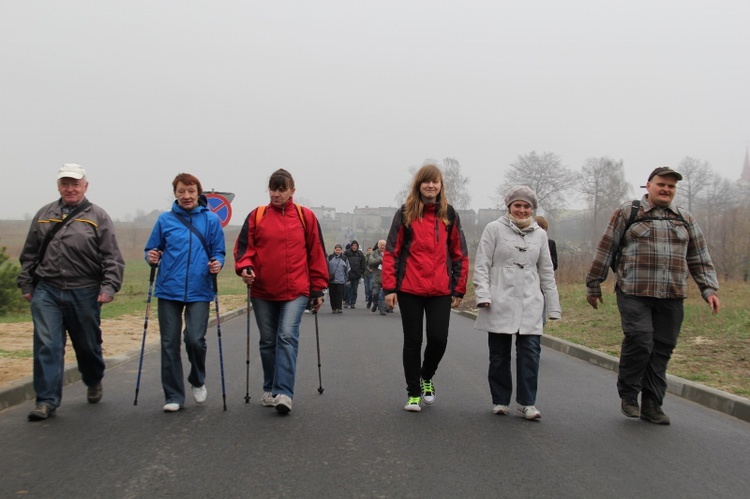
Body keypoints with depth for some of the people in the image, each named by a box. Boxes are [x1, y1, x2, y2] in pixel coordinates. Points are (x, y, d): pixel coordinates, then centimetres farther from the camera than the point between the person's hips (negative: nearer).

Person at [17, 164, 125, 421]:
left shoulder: (98, 217, 0)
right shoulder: (44, 215, 10)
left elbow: (112, 258, -4)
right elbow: (29, 254, 17)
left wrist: (109, 286, -14)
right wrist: (26, 284, 12)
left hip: (84, 294, -1)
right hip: (46, 293, 2)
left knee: (88, 345, 13)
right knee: (47, 346, -6)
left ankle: (94, 382, 40)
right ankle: (47, 401, -1)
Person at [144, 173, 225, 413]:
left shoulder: (211, 220, 4)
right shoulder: (165, 220, 7)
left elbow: (218, 252, 8)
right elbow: (152, 249, 13)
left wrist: (217, 264, -13)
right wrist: (152, 257, -9)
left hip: (199, 290, -1)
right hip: (169, 290, 2)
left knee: (195, 339, -11)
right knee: (169, 343, 3)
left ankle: (198, 381, 19)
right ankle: (173, 396, 15)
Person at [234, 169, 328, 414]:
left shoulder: (305, 216, 3)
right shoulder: (256, 216, 5)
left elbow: (316, 253, 6)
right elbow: (244, 246, 4)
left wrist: (318, 288, 4)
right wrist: (245, 267, -17)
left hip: (295, 291, -2)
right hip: (263, 292, 2)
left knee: (287, 337, -15)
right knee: (268, 341, 12)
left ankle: (283, 392, -17)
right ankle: (270, 389, 26)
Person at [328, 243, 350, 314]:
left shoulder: (344, 259, 7)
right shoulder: (330, 257, 6)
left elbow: (347, 269, 12)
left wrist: (347, 279, 9)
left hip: (340, 280, -1)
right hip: (331, 280, 1)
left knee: (339, 294, -7)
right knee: (332, 294, 5)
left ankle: (338, 308, -6)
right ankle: (333, 308, 13)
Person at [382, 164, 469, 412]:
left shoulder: (449, 214, 6)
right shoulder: (405, 214, 1)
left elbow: (459, 254, 9)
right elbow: (391, 252, 1)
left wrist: (459, 289, 5)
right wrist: (389, 288, -5)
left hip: (440, 291, 1)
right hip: (409, 290, -1)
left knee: (438, 339, -4)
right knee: (413, 341, 6)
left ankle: (426, 377, 27)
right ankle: (413, 393, 19)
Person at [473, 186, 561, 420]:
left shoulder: (540, 234, 13)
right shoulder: (494, 229, 2)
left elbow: (546, 272, 16)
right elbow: (481, 265, -1)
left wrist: (553, 306, 13)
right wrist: (483, 295, -12)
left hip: (530, 304, 2)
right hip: (500, 302, -2)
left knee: (530, 352, -6)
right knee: (499, 354, 5)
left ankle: (527, 403, 3)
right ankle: (500, 401, 17)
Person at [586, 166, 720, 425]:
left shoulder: (685, 220, 15)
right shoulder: (627, 213, 3)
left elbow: (700, 258, 17)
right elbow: (605, 251, 4)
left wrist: (709, 288, 6)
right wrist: (593, 286, 4)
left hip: (671, 297, 4)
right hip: (634, 294, -4)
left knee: (662, 350, 4)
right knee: (639, 342, -15)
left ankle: (651, 404, 15)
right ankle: (628, 395, 6)